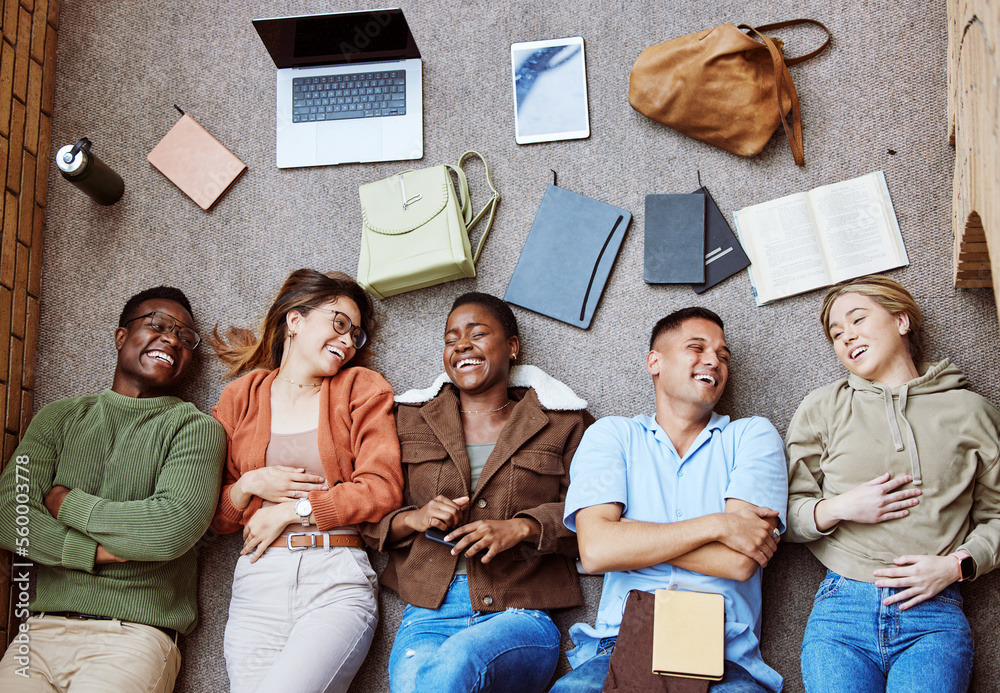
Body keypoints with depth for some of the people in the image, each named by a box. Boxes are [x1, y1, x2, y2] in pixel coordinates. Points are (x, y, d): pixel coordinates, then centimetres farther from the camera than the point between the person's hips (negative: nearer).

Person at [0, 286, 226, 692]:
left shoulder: (197, 429, 3)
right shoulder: (58, 418, 15)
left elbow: (175, 529, -14)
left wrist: (66, 503, -4)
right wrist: (101, 551, -11)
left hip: (136, 634, -3)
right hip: (43, 630, 3)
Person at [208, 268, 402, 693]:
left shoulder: (362, 388, 12)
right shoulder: (240, 398, 16)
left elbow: (382, 489, 0)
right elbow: (216, 518, 16)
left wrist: (292, 511, -1)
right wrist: (249, 486, -4)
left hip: (337, 580, -2)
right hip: (257, 583, 2)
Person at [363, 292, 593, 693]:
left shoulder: (562, 423, 12)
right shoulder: (411, 418, 18)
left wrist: (520, 527, -11)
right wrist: (414, 520, -5)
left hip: (520, 615, -1)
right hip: (427, 615, 2)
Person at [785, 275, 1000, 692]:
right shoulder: (821, 409, 12)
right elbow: (786, 514, 11)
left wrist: (955, 565, -3)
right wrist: (838, 508, -7)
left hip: (935, 613, 0)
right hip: (842, 607, 1)